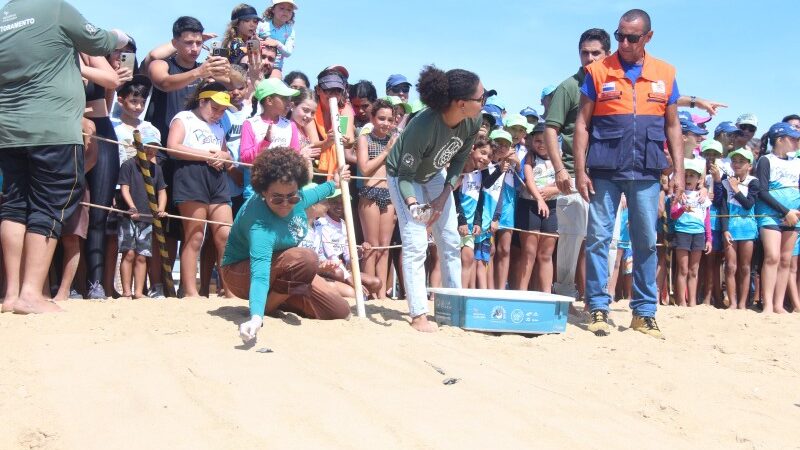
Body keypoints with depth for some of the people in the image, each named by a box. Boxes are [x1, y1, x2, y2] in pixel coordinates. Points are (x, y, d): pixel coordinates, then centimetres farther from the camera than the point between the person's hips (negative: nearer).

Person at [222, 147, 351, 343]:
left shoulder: (295, 197, -17)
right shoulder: (261, 225, -40)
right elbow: (259, 274, -52)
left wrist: (333, 184, 28)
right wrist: (256, 318, -66)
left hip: (280, 267, 8)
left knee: (340, 312, -1)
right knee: (306, 260, -38)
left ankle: (277, 298, 15)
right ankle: (265, 307, -14)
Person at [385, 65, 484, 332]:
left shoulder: (473, 122, -22)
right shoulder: (423, 126, -40)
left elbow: (459, 160, -5)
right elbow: (406, 175, -30)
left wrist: (445, 194, -13)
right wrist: (413, 204, -46)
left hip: (435, 176, 6)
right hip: (404, 177, -6)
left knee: (450, 240, 7)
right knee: (416, 243, -14)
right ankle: (418, 315, -9)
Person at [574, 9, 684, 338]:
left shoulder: (665, 74, 9)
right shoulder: (598, 71, 3)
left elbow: (672, 126, 13)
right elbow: (582, 124, 2)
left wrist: (678, 171, 5)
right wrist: (580, 171, -5)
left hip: (646, 172, 2)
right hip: (604, 170, -1)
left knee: (646, 241, 4)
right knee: (598, 237, -2)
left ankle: (644, 312, 13)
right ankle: (598, 308, 5)